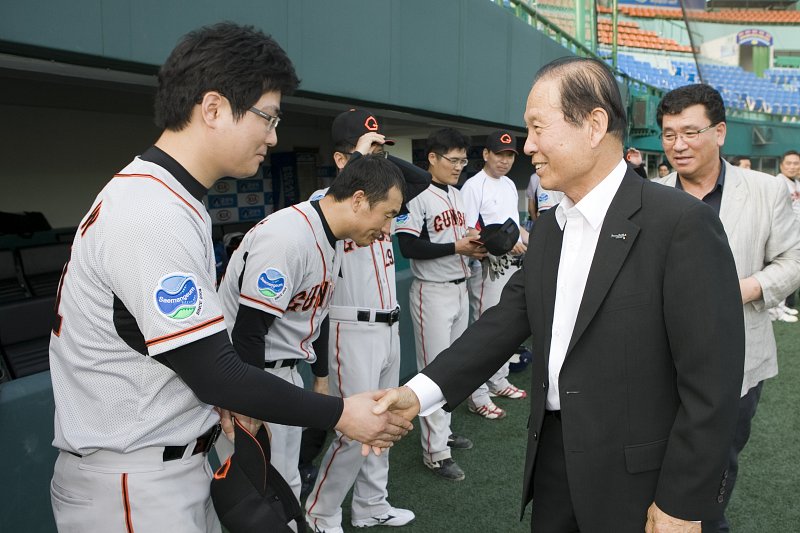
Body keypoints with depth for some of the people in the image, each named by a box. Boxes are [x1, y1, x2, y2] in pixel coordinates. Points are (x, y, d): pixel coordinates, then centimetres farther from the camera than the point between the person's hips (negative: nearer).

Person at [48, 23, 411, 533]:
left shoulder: (164, 198, 6)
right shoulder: (155, 217, -26)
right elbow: (215, 372, -23)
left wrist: (218, 398, 4)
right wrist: (341, 414, -16)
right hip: (132, 485, -9)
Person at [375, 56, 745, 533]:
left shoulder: (682, 223, -16)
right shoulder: (549, 228, 7)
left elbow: (713, 379, -17)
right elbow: (506, 320, 1)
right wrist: (421, 392, -11)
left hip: (636, 480, -6)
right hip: (553, 457, 6)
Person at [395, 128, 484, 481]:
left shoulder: (457, 195, 13)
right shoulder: (417, 195, -16)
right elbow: (409, 247, -22)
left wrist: (474, 247, 0)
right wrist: (456, 247, -21)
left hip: (460, 288, 9)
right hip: (432, 292, -9)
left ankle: (443, 431, 32)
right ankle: (435, 452, 6)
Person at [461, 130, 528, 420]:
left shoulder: (509, 184, 14)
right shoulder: (473, 186, -13)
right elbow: (469, 233, -18)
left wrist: (528, 238, 8)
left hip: (512, 266, 9)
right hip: (487, 268, -9)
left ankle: (499, 381, 32)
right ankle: (477, 395, 4)